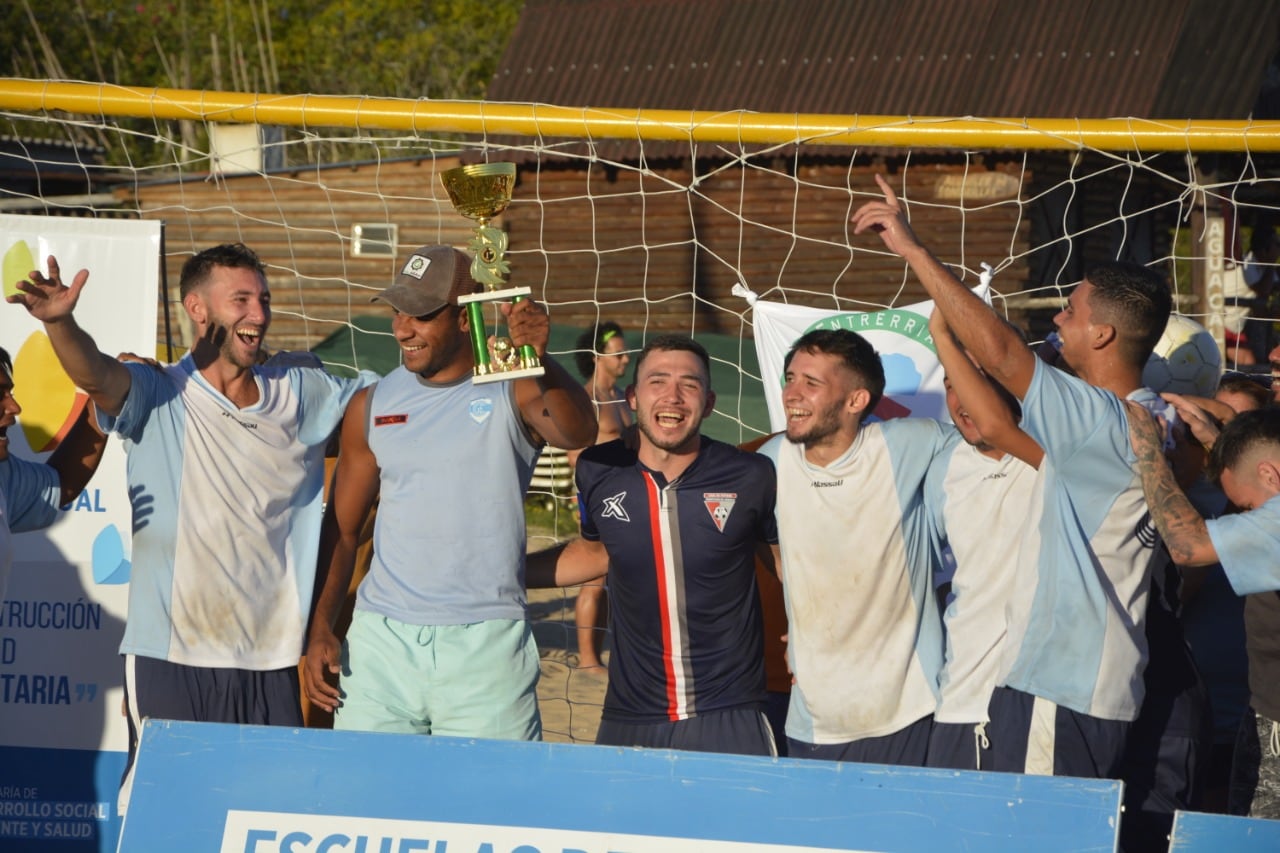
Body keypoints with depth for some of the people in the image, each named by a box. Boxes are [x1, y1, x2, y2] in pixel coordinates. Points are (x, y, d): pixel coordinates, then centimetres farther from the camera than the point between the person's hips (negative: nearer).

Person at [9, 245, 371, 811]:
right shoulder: (156, 398, -3)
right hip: (171, 658, -4)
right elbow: (94, 373, -21)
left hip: (274, 661, 4)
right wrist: (59, 321, -42)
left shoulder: (301, 395, 11)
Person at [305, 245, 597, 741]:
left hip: (486, 645, -3)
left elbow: (578, 434, -23)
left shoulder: (511, 392, -1)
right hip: (380, 643, 3)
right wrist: (319, 628, 2)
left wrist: (540, 361, -41)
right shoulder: (372, 406, 9)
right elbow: (342, 529, 13)